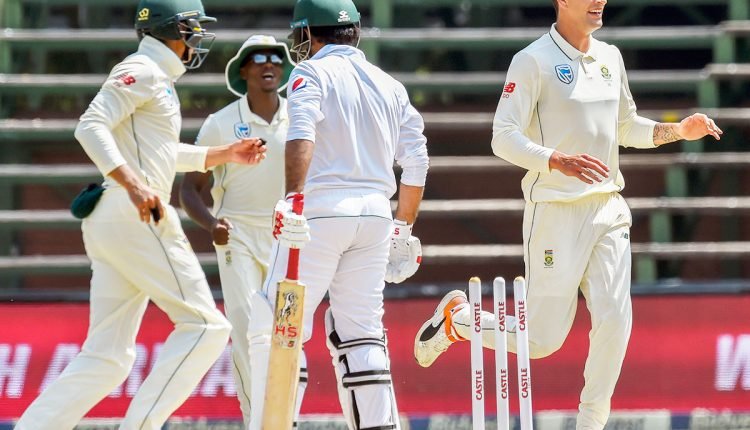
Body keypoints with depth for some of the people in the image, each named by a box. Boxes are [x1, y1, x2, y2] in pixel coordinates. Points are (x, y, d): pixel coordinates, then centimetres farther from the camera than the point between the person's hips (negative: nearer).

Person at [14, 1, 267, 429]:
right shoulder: (141, 71, -5)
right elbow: (91, 126, -18)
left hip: (108, 223, 10)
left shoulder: (158, 78, 24)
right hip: (133, 217, -10)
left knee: (107, 357, 5)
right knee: (204, 325, -9)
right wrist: (133, 184, -29)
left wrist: (224, 154, 34)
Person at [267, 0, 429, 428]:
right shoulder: (390, 86, 16)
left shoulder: (312, 73, -1)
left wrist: (293, 198, -29)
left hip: (321, 210, -6)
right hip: (376, 214, 6)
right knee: (362, 330, 10)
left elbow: (302, 136, -19)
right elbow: (417, 162, 14)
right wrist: (404, 228, 21)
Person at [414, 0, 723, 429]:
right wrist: (558, 161, -32)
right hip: (556, 213, -6)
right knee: (543, 340, -2)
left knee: (615, 322, -7)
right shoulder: (534, 61, -10)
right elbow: (504, 137, -15)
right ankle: (456, 318, 23)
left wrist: (676, 131, 6)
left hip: (609, 208, 6)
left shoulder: (610, 58, 12)